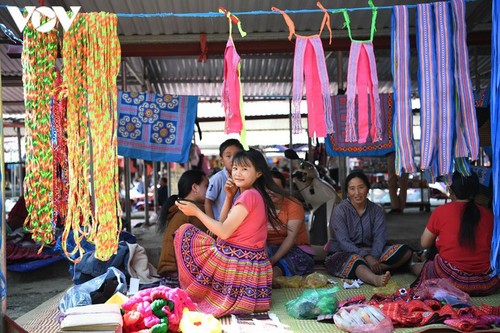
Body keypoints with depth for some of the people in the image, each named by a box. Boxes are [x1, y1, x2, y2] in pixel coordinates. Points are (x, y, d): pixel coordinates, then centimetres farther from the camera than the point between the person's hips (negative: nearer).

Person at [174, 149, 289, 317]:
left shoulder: (248, 196, -16)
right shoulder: (257, 195, 12)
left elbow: (224, 232, -19)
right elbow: (224, 226, 14)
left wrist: (196, 211, -11)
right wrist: (229, 197, 7)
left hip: (234, 263, -10)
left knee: (185, 232, 2)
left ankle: (193, 291, 10)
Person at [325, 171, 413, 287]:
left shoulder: (377, 210, 5)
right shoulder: (340, 210, -7)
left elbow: (379, 238, -8)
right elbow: (344, 242, -18)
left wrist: (373, 257, -29)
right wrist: (366, 257, -32)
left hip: (371, 253, 5)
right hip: (344, 254, -5)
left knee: (406, 251, -15)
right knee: (355, 260, -40)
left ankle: (370, 269, -33)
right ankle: (376, 279, -70)